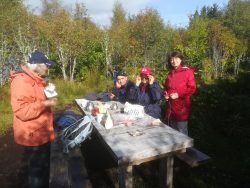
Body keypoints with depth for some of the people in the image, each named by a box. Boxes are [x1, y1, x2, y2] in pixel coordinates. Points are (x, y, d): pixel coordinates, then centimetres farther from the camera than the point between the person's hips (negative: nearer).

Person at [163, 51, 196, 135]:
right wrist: (165, 94, 4)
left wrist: (179, 94, -17)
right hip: (170, 108, 6)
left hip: (182, 107, -6)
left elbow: (192, 88, -10)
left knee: (182, 133, 0)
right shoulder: (170, 74, 15)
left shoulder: (187, 71, -5)